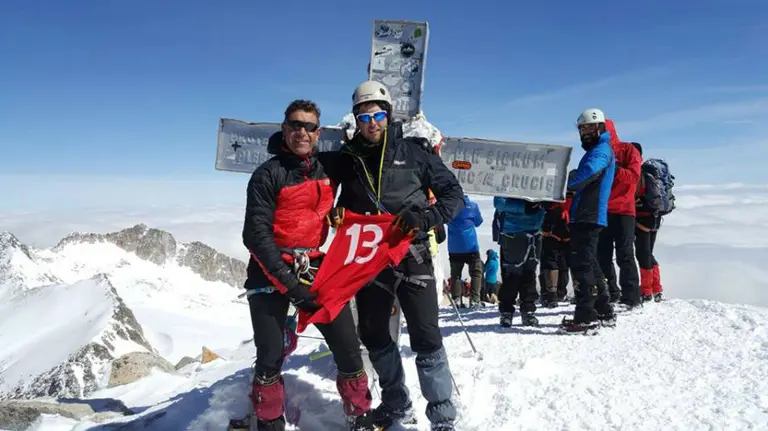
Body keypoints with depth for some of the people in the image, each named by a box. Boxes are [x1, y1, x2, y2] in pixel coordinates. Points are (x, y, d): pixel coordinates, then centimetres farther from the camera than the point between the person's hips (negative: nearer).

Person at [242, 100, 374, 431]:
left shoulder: (328, 169, 7)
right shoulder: (268, 174, -8)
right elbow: (256, 233, -13)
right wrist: (287, 280, -20)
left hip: (316, 268, 4)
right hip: (271, 272, -4)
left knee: (348, 348, -1)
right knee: (270, 357, -1)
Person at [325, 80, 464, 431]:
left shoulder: (414, 151, -4)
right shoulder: (347, 158, 5)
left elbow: (453, 194, -2)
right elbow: (340, 201, 18)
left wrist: (426, 217, -19)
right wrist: (334, 213, -4)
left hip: (411, 256, -4)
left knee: (426, 339, -3)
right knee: (373, 336, 14)